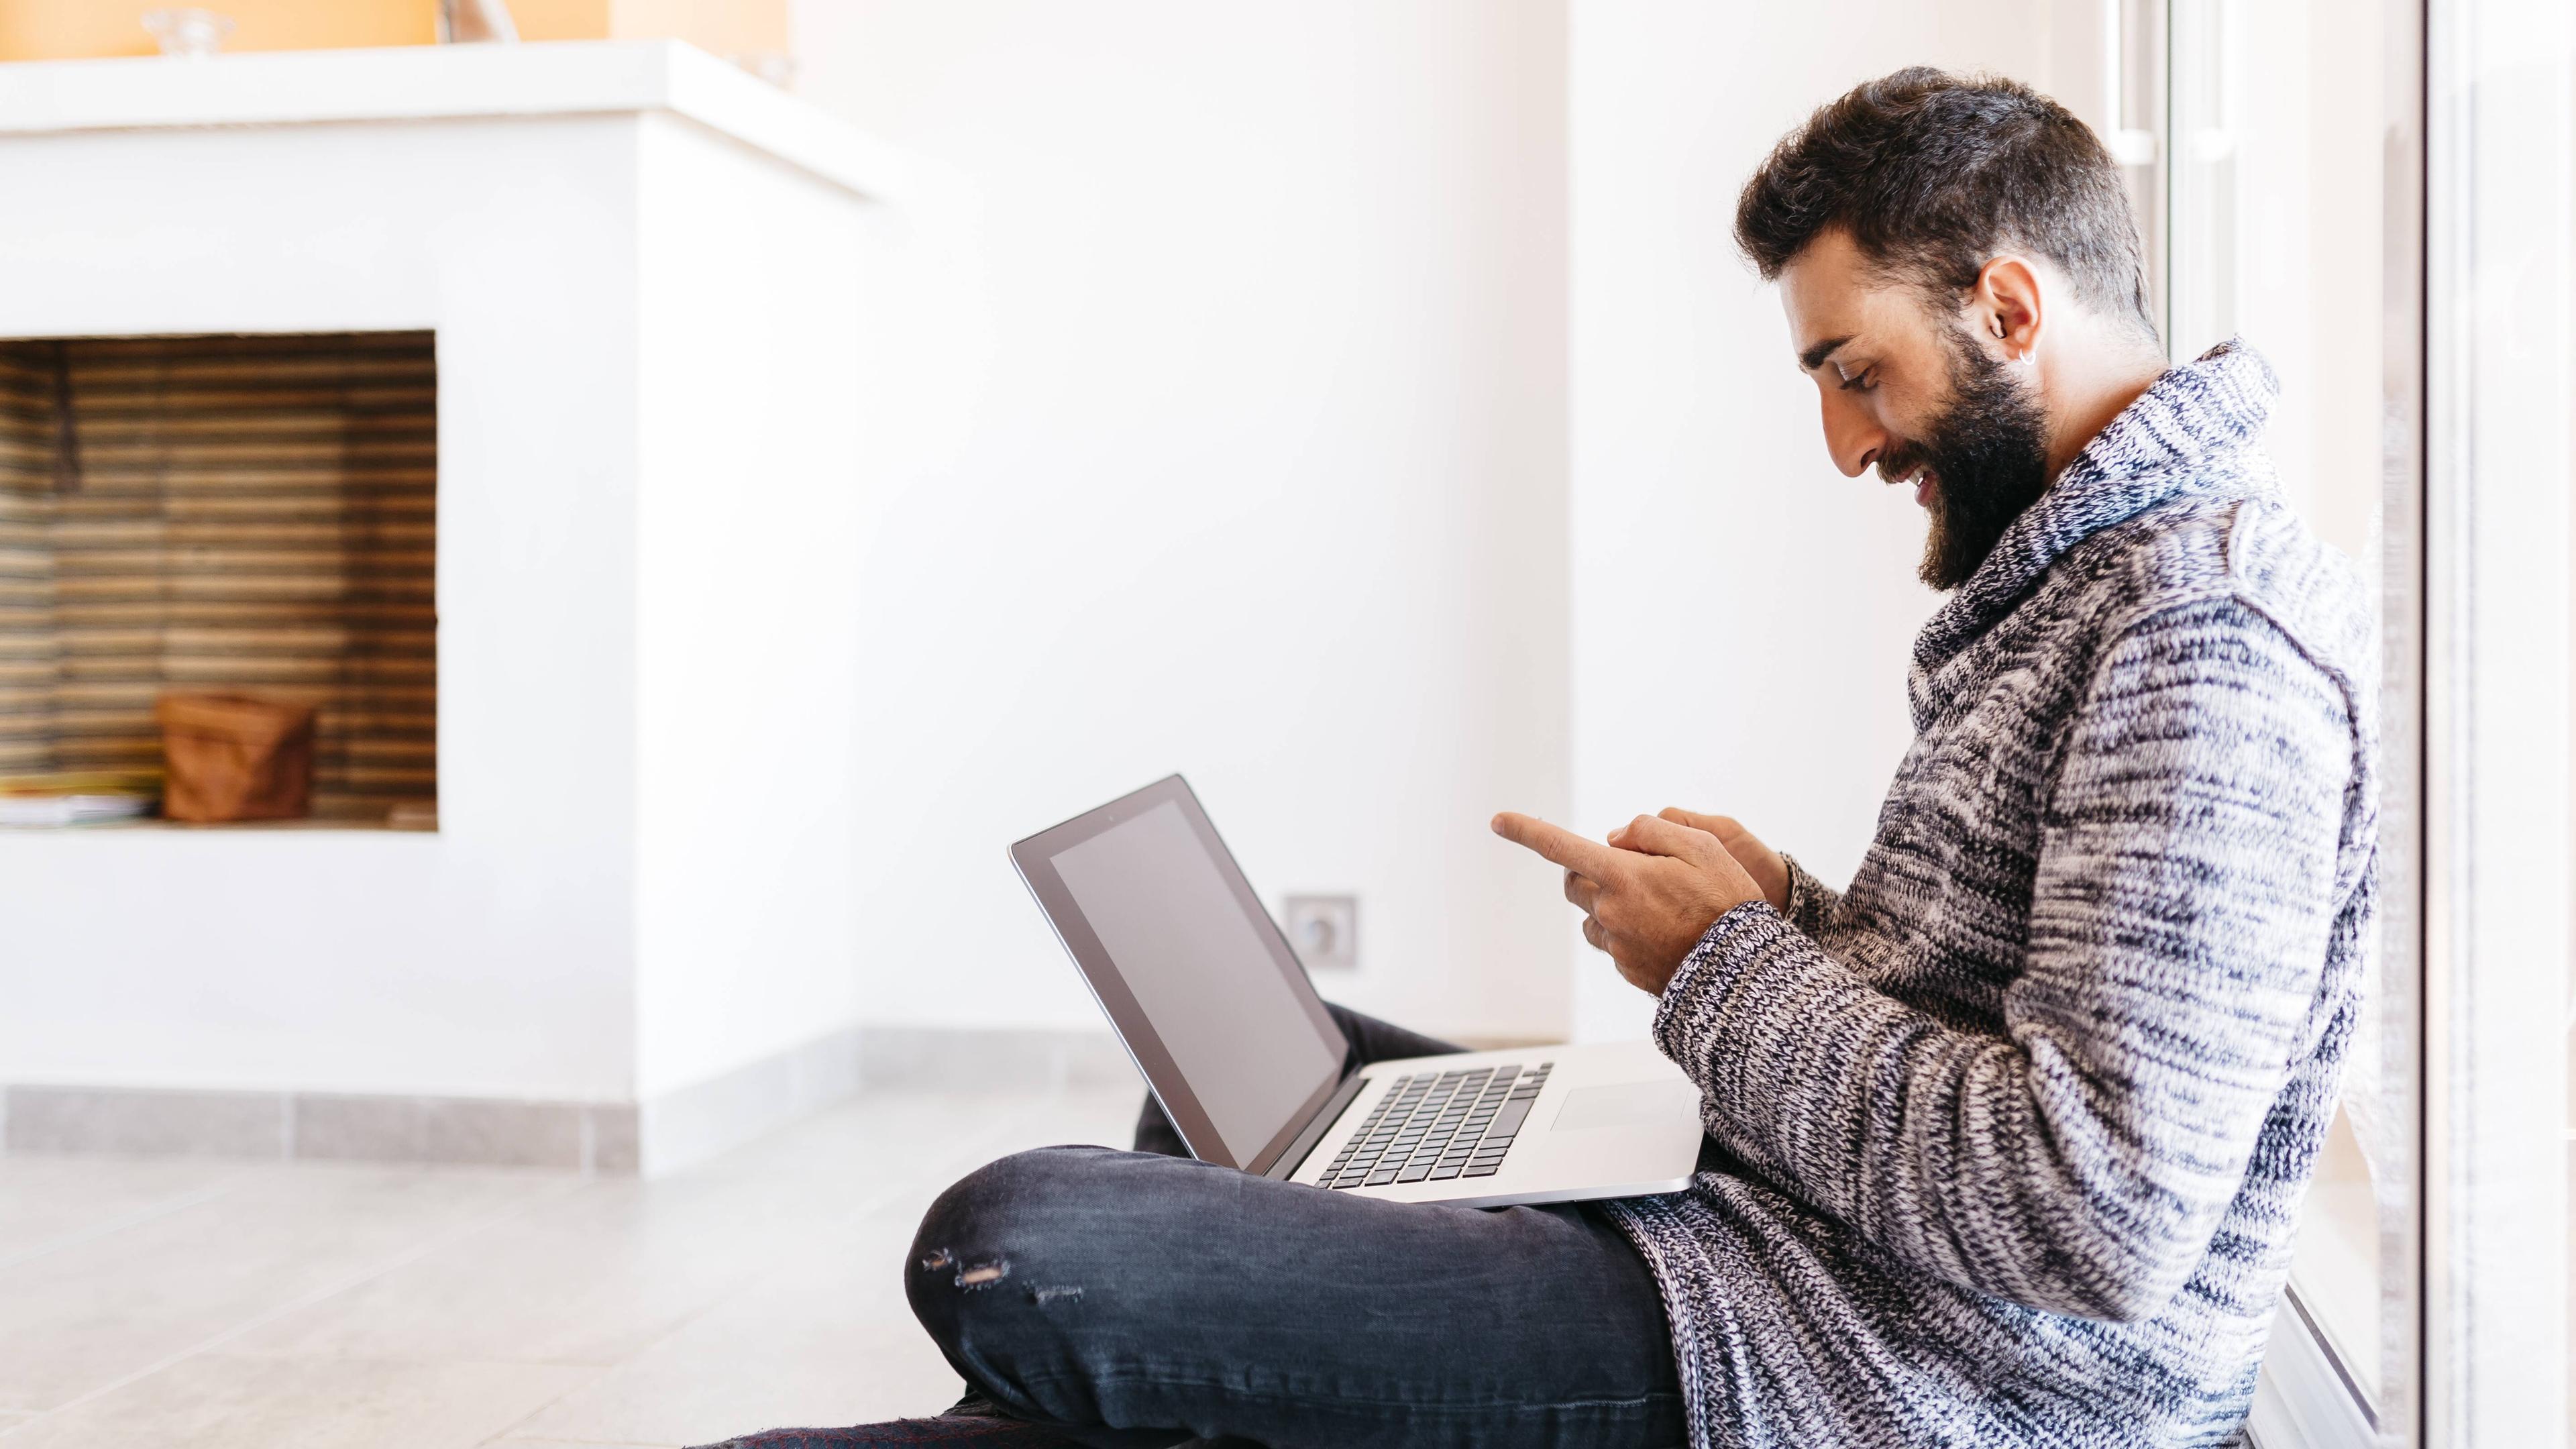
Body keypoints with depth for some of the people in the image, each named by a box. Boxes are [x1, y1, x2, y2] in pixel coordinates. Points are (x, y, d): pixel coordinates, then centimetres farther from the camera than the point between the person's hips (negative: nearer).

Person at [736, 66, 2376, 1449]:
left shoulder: (2208, 638, -19)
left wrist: (1728, 963, -15)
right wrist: (1795, 911, 4)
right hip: (1781, 1223, 11)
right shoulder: (2071, 580, 15)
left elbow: (2101, 1227, -27)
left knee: (1009, 1251, -21)